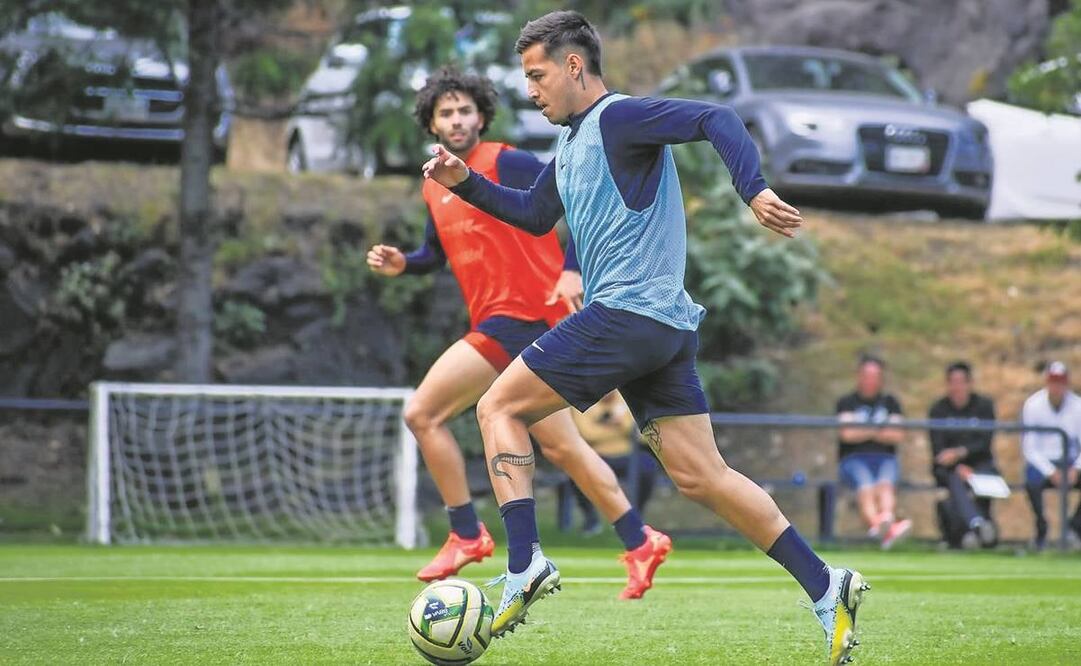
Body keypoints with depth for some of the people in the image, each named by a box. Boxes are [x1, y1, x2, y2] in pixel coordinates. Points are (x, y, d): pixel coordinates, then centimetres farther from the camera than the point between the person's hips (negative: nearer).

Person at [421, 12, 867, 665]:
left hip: (626, 313, -10)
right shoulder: (572, 145, 22)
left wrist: (755, 190, -33)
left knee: (499, 408, -1)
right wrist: (466, 182, 25)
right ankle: (826, 586, -1)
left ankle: (525, 563, -11)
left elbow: (716, 119, -19)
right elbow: (534, 215, 36)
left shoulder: (619, 118, -7)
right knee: (703, 476, 5)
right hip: (668, 329, 10)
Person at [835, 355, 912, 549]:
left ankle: (887, 517, -66)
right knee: (866, 487, -35)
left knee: (886, 484, -34)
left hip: (885, 458, 2)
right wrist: (879, 431, 6)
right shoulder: (847, 402, 14)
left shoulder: (890, 402, 21)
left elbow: (898, 435, 6)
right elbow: (848, 434, -3)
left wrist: (863, 432, 2)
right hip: (854, 458, -2)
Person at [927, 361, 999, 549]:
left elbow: (985, 443, -5)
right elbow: (938, 449, -4)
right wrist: (958, 468, -21)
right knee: (957, 482, -34)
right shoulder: (938, 410, 4)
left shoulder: (984, 406, 5)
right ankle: (976, 523, -58)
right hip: (948, 469, -1)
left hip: (978, 463, 1)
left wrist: (960, 453, -21)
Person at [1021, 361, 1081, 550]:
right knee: (1032, 482, -36)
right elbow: (1029, 448, -11)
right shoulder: (1033, 405, -9)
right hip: (1041, 462, -2)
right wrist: (1050, 472, -22)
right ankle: (1041, 529, -11)